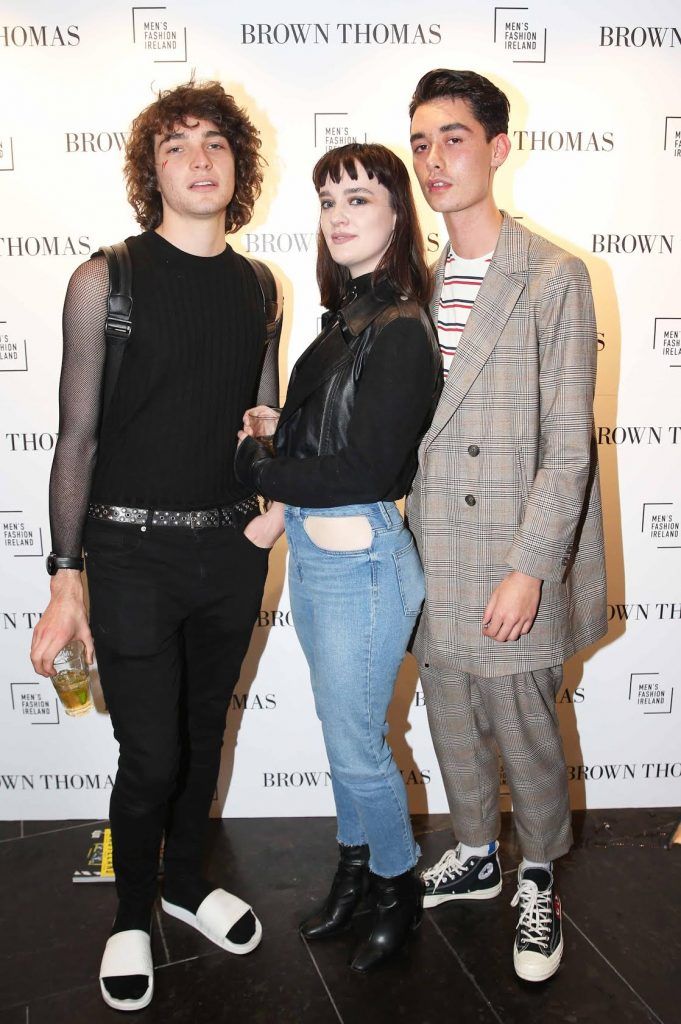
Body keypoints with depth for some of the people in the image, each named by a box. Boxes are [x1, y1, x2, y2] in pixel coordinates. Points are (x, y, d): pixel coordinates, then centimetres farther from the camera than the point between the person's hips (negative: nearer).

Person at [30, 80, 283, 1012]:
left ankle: (186, 880, 44)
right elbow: (77, 437, -6)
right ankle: (132, 917, 32)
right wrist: (65, 579, -8)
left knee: (204, 732, 18)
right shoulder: (106, 281, -5)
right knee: (150, 757, 2)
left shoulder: (257, 287, 7)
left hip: (232, 550, 4)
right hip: (133, 553, -4)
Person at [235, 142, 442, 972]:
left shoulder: (401, 330, -17)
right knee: (341, 733, 22)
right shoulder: (345, 317, 7)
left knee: (357, 748, 8)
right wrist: (285, 504, -5)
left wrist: (257, 470, -12)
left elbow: (366, 471, -21)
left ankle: (399, 891, 34)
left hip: (363, 564, -8)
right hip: (311, 553, 8)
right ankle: (355, 869, 43)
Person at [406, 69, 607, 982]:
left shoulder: (554, 276, -9)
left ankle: (538, 879, 35)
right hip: (434, 562, 6)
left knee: (525, 733, 9)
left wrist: (528, 568, -16)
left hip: (512, 563, -5)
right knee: (453, 724, 19)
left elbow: (569, 442, -12)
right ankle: (476, 856, 43)